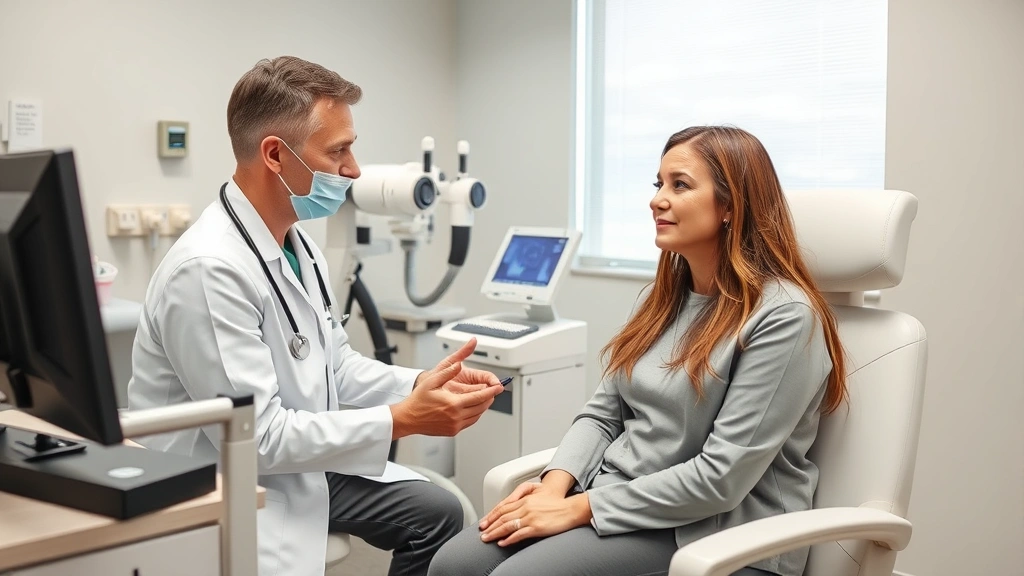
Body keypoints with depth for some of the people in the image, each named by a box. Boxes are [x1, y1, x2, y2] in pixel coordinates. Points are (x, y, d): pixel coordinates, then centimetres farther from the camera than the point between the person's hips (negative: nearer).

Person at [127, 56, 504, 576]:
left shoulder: (297, 242, 3)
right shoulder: (209, 268, -27)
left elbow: (334, 363, 10)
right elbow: (255, 436, -27)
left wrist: (421, 385, -7)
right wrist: (400, 420, -25)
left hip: (294, 465, 9)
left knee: (436, 513, 7)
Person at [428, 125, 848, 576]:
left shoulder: (783, 316, -15)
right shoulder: (664, 296, 10)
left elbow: (721, 478, -20)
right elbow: (603, 413, 11)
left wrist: (581, 508, -18)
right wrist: (556, 483, -8)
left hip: (709, 530, -6)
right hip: (617, 497, 7)